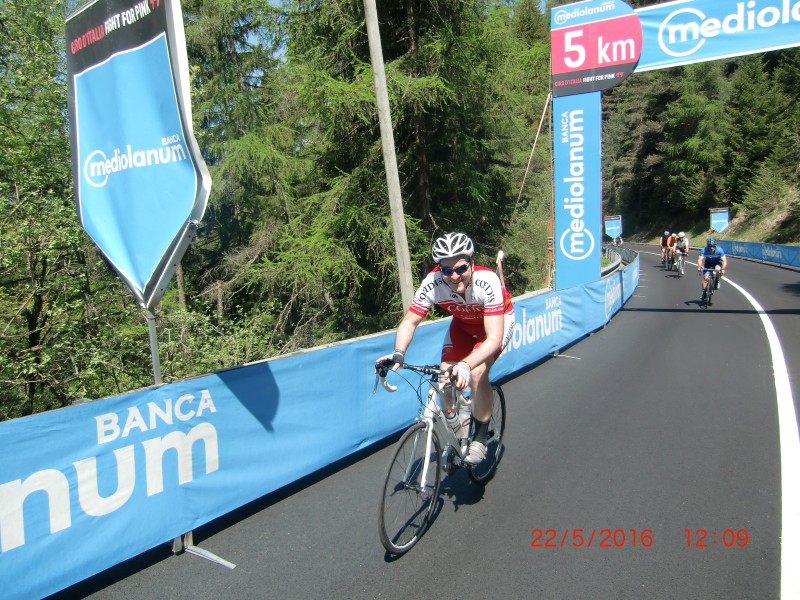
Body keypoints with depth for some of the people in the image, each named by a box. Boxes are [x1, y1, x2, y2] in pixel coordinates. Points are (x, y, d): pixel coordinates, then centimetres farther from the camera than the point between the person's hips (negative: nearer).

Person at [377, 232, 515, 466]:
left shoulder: (487, 282, -40)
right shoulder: (432, 283, -32)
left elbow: (494, 338, -44)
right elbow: (409, 322, -25)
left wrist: (466, 364, -60)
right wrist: (398, 353, -44)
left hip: (497, 319, -3)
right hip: (464, 323, 4)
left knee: (477, 373, -26)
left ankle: (480, 438, -3)